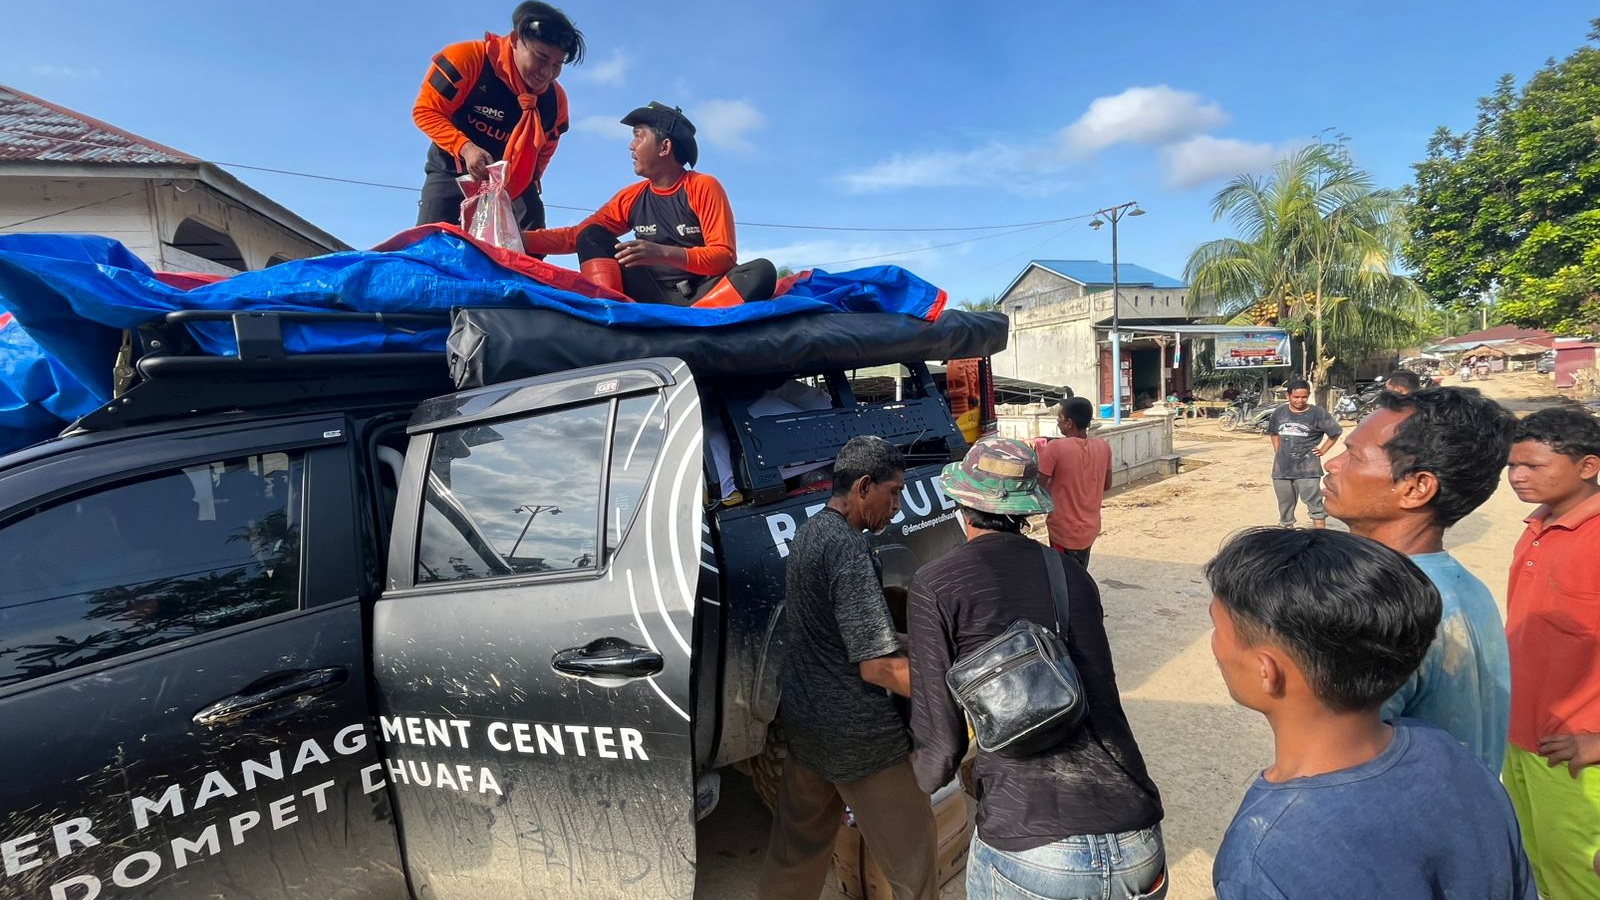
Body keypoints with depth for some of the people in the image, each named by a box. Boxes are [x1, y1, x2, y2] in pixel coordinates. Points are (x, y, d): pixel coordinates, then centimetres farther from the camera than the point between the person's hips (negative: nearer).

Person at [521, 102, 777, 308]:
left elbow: (725, 256, -12)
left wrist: (663, 253, -25)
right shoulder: (632, 197, 12)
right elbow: (576, 236, 12)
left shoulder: (704, 187, -2)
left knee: (761, 271, -31)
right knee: (591, 236, -7)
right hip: (655, 298, 4)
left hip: (706, 296, -3)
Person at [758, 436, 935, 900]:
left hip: (803, 721, 9)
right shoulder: (848, 548, -22)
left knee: (796, 851, 23)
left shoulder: (807, 534, 7)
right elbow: (877, 666, -24)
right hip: (860, 738, -9)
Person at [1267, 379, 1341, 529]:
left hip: (1307, 468, -4)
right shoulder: (1279, 412, 5)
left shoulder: (1318, 413, -6)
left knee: (1315, 504, -5)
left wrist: (1322, 450, -1)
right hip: (1282, 467, 4)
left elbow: (1335, 433, 4)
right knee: (1285, 505, 14)